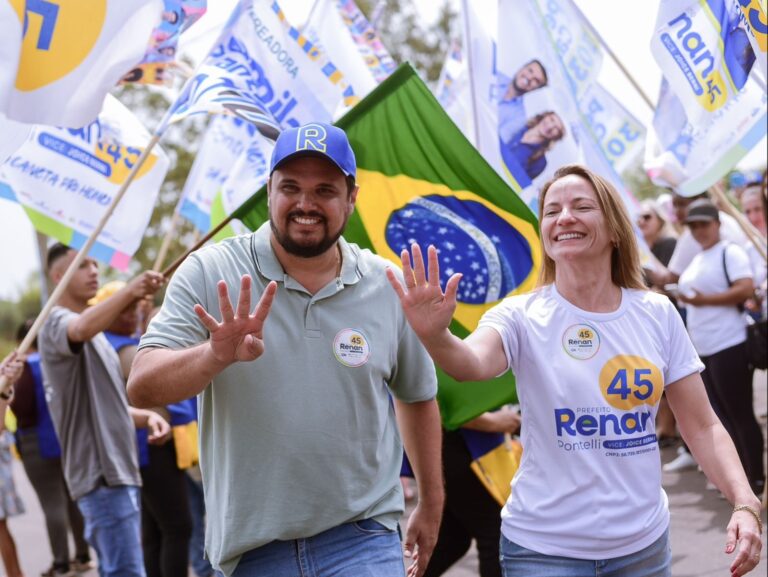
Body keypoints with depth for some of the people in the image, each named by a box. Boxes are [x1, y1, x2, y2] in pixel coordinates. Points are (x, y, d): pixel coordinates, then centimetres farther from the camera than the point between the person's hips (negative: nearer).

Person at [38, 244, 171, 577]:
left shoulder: (94, 334, 21)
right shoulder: (57, 323, -9)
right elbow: (82, 329, -36)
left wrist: (145, 416, 7)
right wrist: (130, 291, -52)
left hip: (118, 470, 10)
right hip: (101, 473, -10)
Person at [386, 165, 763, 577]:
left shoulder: (657, 314, -2)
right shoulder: (523, 317, -11)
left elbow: (702, 426, 3)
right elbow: (471, 363, -33)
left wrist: (746, 503, -10)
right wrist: (435, 336, -54)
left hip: (644, 543, 3)